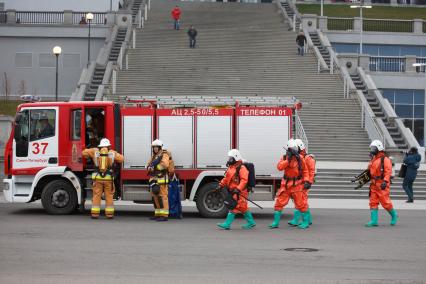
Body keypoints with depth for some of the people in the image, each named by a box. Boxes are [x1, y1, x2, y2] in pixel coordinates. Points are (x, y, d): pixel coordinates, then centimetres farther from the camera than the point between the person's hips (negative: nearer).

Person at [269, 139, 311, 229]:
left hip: (297, 184, -3)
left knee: (301, 203, -2)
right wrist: (288, 160, -23)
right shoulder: (284, 158, 2)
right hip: (286, 184, 3)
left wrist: (306, 181, -5)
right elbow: (279, 167, -14)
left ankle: (306, 222, 10)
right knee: (279, 202, 2)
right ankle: (275, 222, 10)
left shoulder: (299, 158, -3)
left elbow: (305, 171, 5)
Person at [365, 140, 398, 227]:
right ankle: (374, 221, 0)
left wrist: (385, 181, -27)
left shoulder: (385, 159, -9)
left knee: (385, 202, -5)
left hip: (382, 184, -8)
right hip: (373, 184, 8)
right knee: (373, 202, 1)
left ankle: (394, 215, 19)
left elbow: (388, 172, -17)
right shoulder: (373, 160, 17)